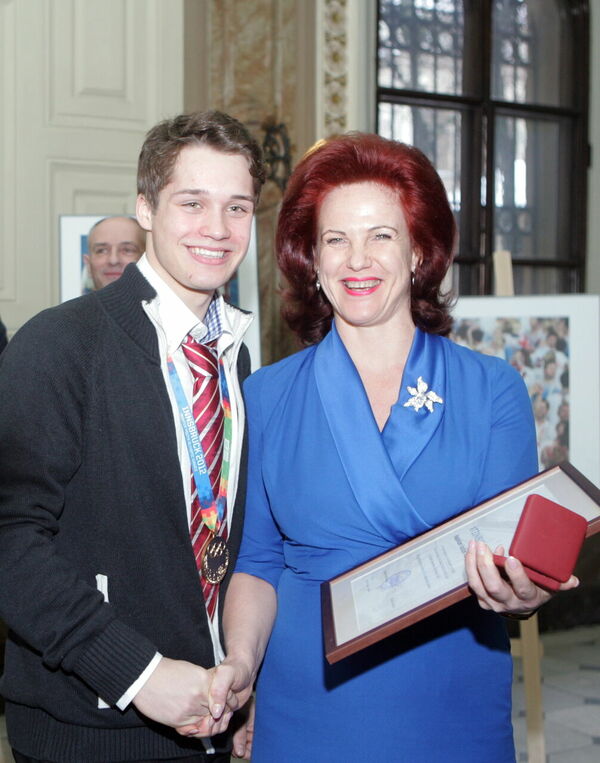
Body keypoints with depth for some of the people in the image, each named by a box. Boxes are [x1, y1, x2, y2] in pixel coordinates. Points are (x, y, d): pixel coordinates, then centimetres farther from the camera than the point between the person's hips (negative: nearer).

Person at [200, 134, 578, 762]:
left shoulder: (493, 390, -2)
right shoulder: (267, 397, 1)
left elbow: (519, 555, -4)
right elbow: (257, 563, 5)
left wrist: (520, 592, -26)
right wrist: (241, 661, -12)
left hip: (456, 711, 0)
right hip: (308, 713, 1)